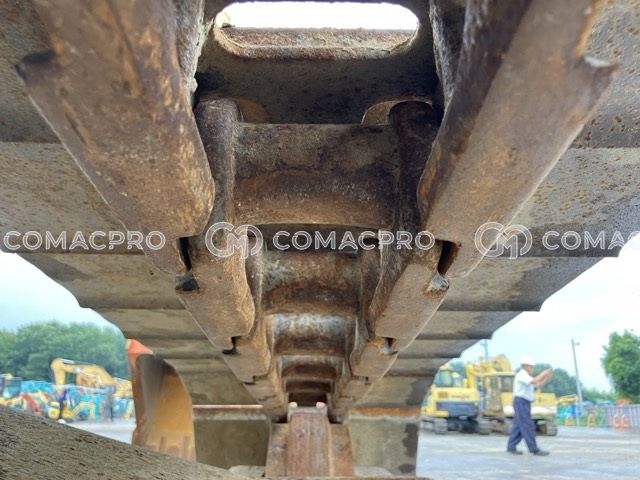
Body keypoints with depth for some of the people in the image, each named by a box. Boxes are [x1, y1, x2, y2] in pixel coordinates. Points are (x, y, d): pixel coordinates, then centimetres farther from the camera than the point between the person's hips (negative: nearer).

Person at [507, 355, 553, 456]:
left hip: (524, 403, 10)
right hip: (521, 402, -10)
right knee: (528, 426, -8)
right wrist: (543, 374, -14)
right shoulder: (521, 375, -13)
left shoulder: (525, 376, 20)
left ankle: (511, 447, 11)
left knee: (518, 425, 9)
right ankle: (534, 449, -6)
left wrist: (547, 379, 7)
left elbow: (537, 386, 18)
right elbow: (534, 382, -26)